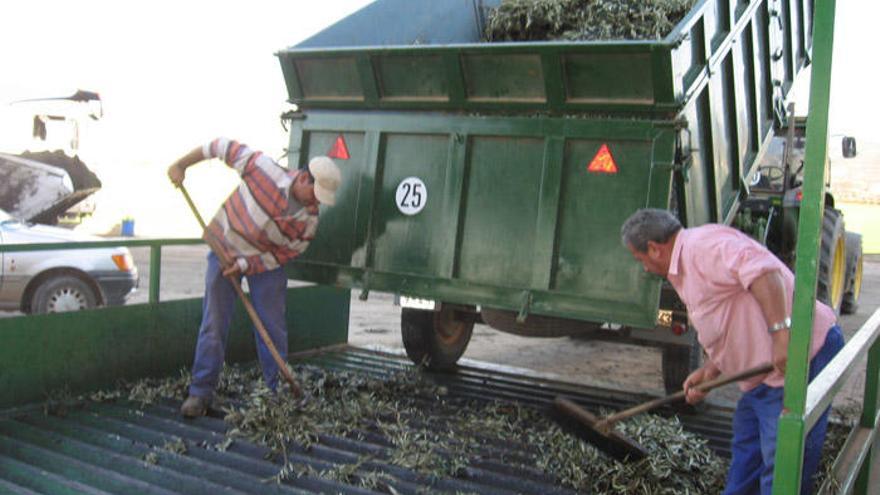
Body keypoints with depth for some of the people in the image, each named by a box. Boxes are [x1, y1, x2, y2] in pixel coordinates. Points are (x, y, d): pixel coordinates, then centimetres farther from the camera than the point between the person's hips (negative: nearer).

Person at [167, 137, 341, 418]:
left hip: (266, 263, 2)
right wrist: (181, 164, -14)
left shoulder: (309, 221, -20)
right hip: (225, 248, -1)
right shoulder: (263, 168, -28)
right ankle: (201, 392, 7)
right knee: (214, 325, -1)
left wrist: (245, 264, -21)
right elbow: (224, 147, -17)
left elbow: (286, 254, -12)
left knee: (273, 328, 2)